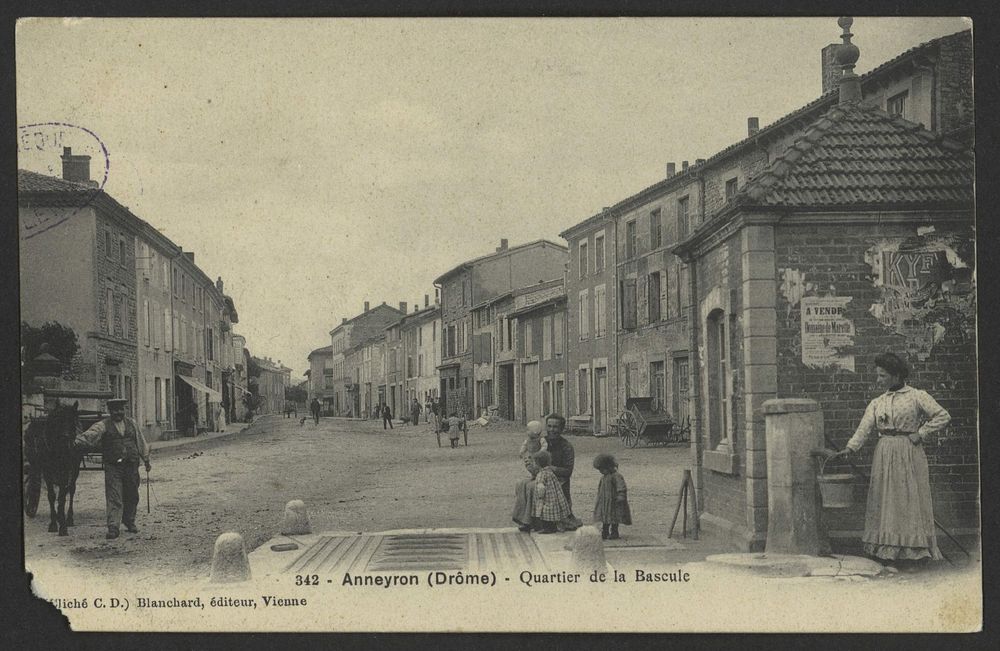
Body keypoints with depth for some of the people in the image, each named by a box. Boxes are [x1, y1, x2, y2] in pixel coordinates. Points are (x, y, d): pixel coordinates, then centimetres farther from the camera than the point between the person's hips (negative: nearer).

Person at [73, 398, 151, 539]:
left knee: (131, 496, 12)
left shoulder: (131, 423, 9)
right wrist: (79, 440, -39)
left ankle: (129, 522, 32)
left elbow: (141, 442, 17)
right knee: (114, 497, -10)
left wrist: (146, 460, 19)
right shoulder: (103, 426, -2)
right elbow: (91, 433, -20)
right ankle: (113, 527, -11)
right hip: (112, 467, -3)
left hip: (131, 466, 4)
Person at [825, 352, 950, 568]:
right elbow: (864, 429, 0)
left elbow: (943, 416, -3)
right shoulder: (877, 403, 11)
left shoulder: (917, 396, 0)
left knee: (908, 501, -3)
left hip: (909, 454, -4)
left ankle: (911, 553, 2)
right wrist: (850, 448, -15)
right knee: (885, 501, 3)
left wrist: (921, 433, -7)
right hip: (884, 456, 4)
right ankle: (888, 552, 8)